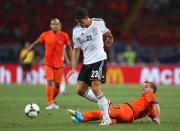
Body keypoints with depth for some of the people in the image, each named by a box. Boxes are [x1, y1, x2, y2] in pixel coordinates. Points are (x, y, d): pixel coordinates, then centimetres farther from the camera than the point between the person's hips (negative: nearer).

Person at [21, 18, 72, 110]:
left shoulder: (64, 36, -2)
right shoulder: (45, 35, -3)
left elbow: (68, 48, 8)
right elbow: (36, 43, 7)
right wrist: (27, 52, 3)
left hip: (59, 64, 1)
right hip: (48, 63, -1)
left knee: (57, 85, 4)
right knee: (50, 82, -16)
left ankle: (53, 100, 31)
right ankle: (50, 104, -10)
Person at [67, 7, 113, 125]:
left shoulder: (99, 23, -6)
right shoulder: (76, 31, 0)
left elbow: (106, 32, 17)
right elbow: (76, 49, 9)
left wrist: (110, 38, 36)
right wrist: (73, 68, 4)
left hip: (99, 59, -5)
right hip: (87, 62, 5)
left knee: (95, 88, -19)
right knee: (80, 90, -2)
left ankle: (106, 118, -12)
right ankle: (104, 103, 17)